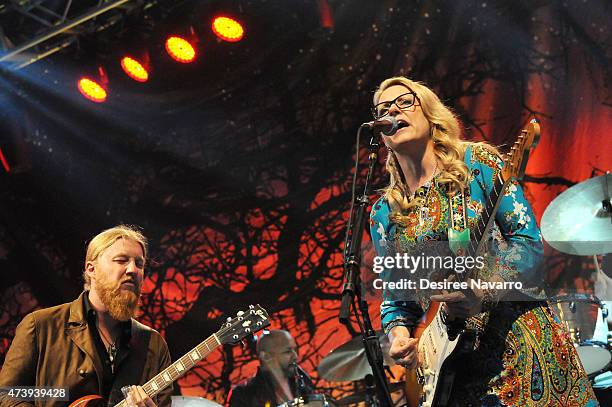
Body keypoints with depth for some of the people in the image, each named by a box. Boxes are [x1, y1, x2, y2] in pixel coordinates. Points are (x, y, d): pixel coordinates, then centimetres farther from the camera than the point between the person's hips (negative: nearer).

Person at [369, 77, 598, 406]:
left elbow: (529, 242, -7)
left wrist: (485, 293, -23)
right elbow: (394, 297, 13)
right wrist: (398, 333, -8)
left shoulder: (478, 161, -1)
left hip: (521, 341, -2)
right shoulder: (383, 214, 9)